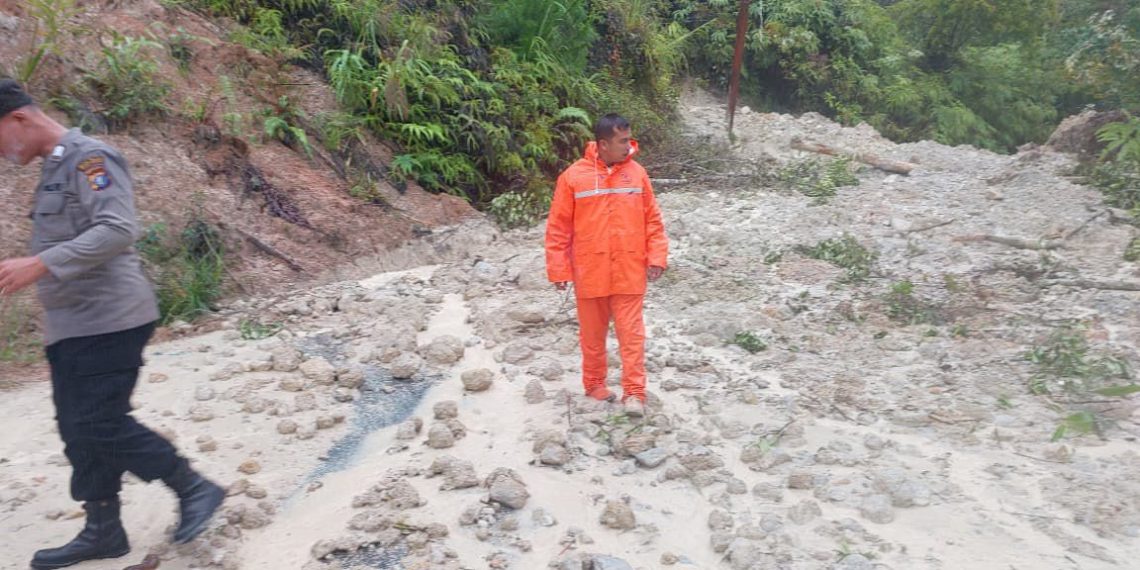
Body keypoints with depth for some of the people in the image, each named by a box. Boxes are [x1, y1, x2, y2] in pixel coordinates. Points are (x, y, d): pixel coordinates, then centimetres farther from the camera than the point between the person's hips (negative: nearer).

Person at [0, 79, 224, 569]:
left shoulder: (89, 157, -12)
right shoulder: (53, 168, 18)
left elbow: (118, 230, -26)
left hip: (107, 320, -10)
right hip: (70, 326, 10)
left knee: (102, 425, -9)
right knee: (78, 430, 11)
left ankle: (194, 489, 7)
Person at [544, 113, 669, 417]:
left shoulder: (637, 173, 1)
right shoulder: (573, 176, -6)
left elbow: (653, 219, 6)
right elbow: (558, 227, -3)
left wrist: (656, 257, -1)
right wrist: (558, 269, -4)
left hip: (630, 272, 1)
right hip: (590, 273, -1)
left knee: (631, 333, 2)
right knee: (593, 334, 13)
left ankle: (634, 393, 9)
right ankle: (594, 384, 30)